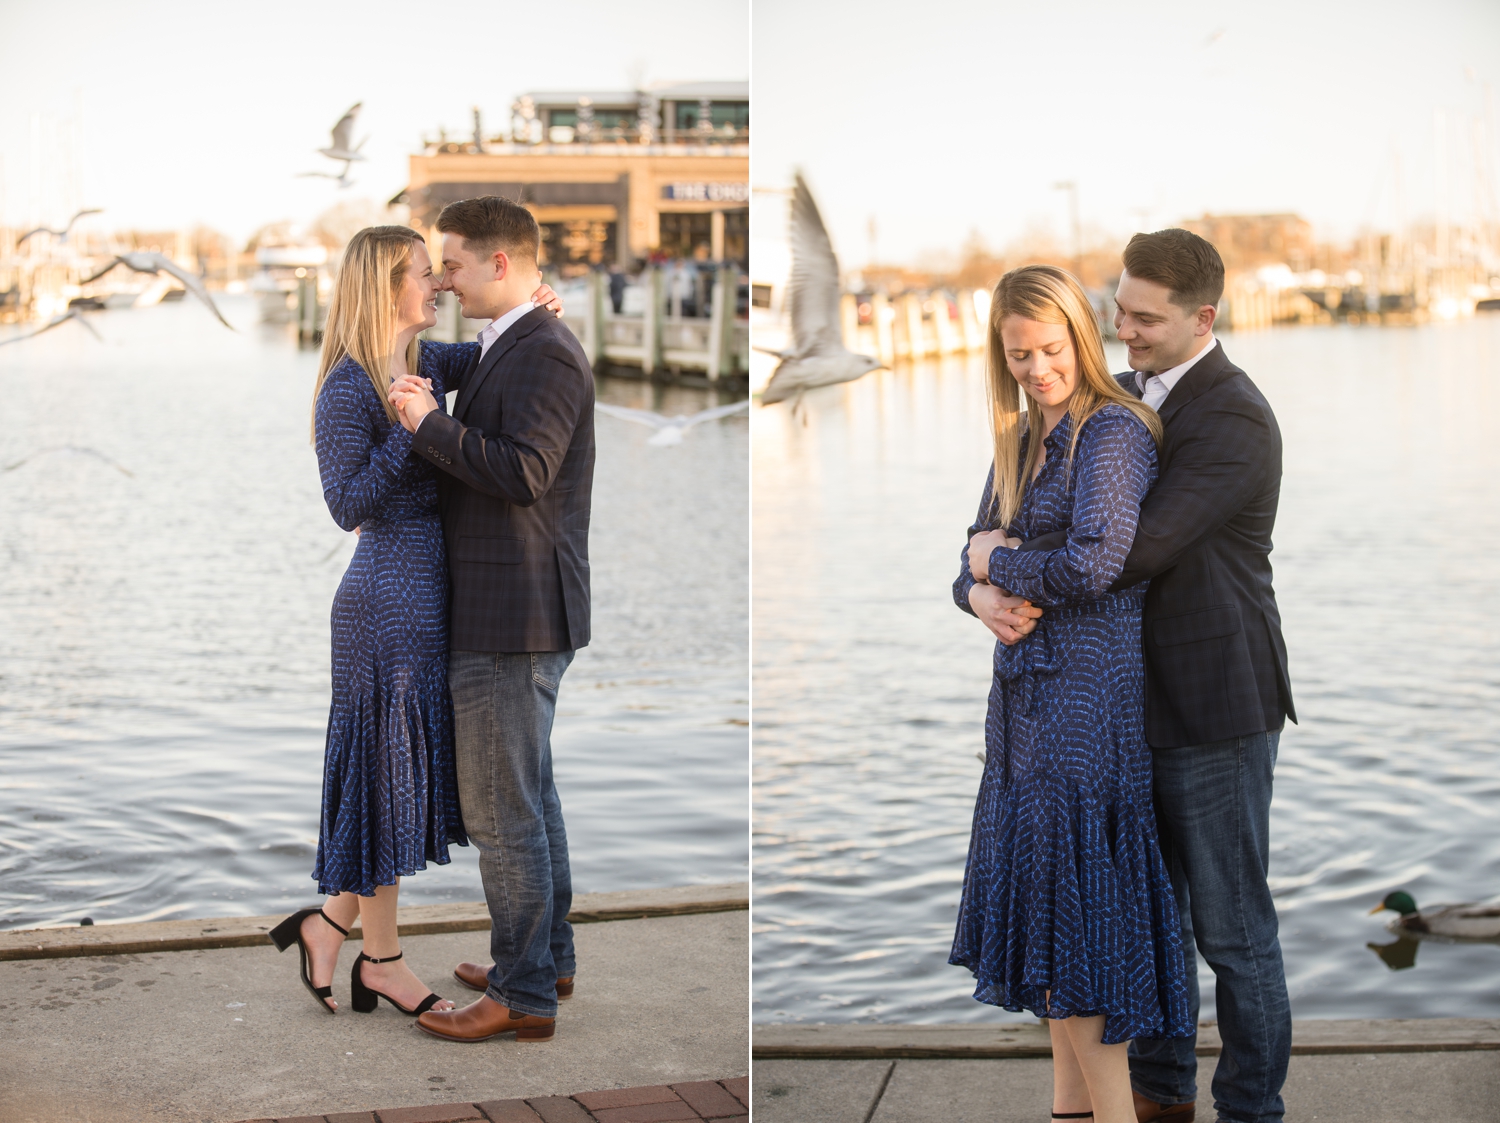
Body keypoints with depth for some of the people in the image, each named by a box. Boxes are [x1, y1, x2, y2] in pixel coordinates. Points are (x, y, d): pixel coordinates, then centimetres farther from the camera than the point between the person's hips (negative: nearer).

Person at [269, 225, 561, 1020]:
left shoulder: (423, 363, 10)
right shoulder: (348, 389, -14)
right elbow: (347, 505, -18)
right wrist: (412, 426, -22)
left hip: (427, 598, 9)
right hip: (391, 603, -9)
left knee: (416, 772, 14)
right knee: (390, 774, 1)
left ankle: (329, 924, 26)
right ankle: (381, 961, 15)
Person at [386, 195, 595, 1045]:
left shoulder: (545, 353, -17)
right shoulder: (510, 349, 16)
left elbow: (522, 472, -27)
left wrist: (429, 422, -23)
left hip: (513, 618, -11)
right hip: (516, 613, 11)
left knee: (501, 808, -4)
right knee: (531, 792, 19)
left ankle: (523, 994, 4)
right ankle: (549, 957, 31)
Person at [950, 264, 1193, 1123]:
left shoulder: (1113, 430, -12)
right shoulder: (1022, 440, 14)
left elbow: (1096, 561, -25)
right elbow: (977, 554, 17)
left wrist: (1001, 562, -9)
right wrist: (979, 593, -7)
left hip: (1089, 690, -9)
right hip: (1030, 689, 9)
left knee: (1077, 908, -5)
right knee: (1043, 899, 13)